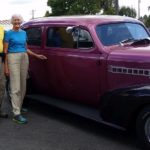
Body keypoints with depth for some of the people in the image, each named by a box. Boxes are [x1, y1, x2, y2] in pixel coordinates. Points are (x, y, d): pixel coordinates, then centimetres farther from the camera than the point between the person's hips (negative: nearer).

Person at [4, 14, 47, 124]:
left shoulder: (24, 33, 14)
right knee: (16, 87, -9)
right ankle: (16, 114, -9)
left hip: (24, 58, 6)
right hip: (13, 58, -6)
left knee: (23, 86, 10)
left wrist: (37, 56, 13)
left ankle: (19, 106, 27)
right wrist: (6, 67, -11)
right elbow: (5, 51, -4)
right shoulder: (9, 33, -2)